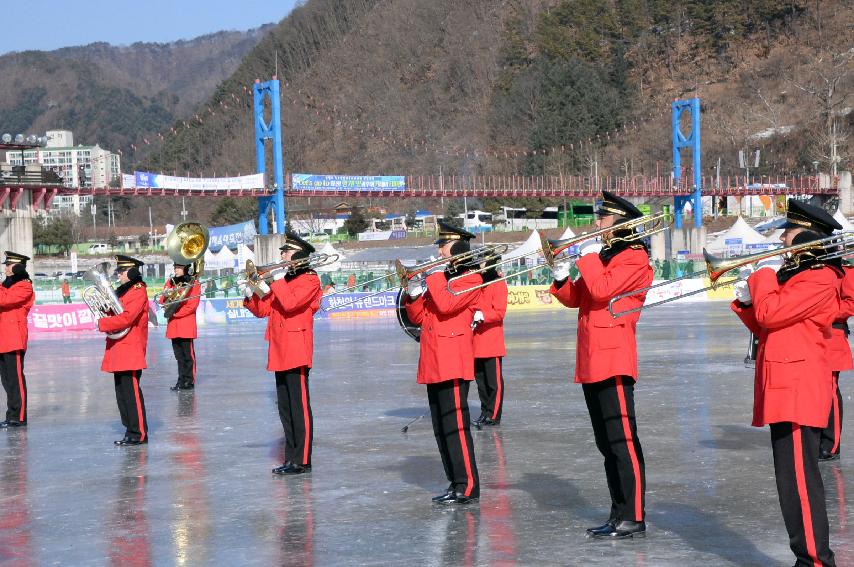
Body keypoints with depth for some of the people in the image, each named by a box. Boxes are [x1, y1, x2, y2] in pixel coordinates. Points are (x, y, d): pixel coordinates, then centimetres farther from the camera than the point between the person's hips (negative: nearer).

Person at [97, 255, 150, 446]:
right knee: (122, 392, 10)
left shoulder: (138, 291, -10)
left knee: (131, 391, -9)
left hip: (130, 350, -10)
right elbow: (116, 313, 24)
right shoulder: (124, 290, 19)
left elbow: (126, 318, -20)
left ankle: (139, 433, -6)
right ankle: (131, 430, 15)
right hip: (119, 350, 10)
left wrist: (102, 323, -12)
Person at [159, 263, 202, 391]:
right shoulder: (170, 282, 13)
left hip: (187, 324, -5)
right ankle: (182, 380, 14)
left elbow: (192, 305, -10)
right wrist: (166, 296, -11)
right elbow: (163, 301, 12)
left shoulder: (194, 283, -3)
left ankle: (189, 381, 3)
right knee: (179, 355, 9)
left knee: (188, 354, -2)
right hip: (173, 325, 5)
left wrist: (175, 313, -14)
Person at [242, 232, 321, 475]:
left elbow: (290, 303, -21)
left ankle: (302, 461, -5)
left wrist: (277, 281, -13)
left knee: (299, 407, -7)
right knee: (285, 409, 10)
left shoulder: (309, 279, -5)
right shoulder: (283, 279, 20)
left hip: (297, 352, -9)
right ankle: (291, 458, 16)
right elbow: (263, 310, 17)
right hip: (279, 352, 9)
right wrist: (249, 295, 2)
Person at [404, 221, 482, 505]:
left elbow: (446, 305, -21)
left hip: (453, 362, -9)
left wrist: (433, 276, -10)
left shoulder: (471, 279, -4)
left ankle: (468, 486, -7)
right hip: (433, 363, 9)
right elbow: (418, 318, 18)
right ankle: (456, 483, 15)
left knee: (455, 425, -10)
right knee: (441, 428, 9)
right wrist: (413, 295, 1)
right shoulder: (439, 278, 20)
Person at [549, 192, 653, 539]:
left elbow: (602, 290, -21)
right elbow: (575, 298, 21)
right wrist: (562, 280, 3)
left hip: (614, 360, -10)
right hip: (591, 363, 10)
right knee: (607, 444, 11)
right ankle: (619, 514, 17)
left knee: (623, 442, -9)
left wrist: (589, 257, -9)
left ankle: (633, 518, -7)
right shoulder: (602, 256, 22)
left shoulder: (634, 258, -6)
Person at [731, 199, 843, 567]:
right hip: (784, 390, 10)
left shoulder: (820, 278, -11)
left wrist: (764, 275, -5)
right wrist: (746, 301, 5)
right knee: (795, 478, 12)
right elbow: (765, 329, 21)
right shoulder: (793, 274, 20)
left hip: (799, 391, -10)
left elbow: (770, 314, -19)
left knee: (798, 479, -11)